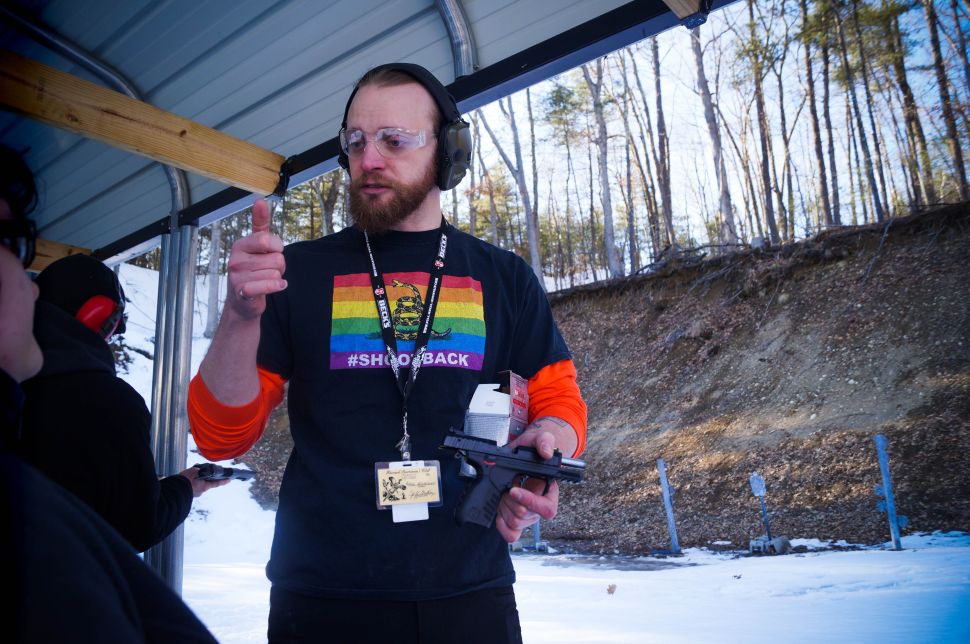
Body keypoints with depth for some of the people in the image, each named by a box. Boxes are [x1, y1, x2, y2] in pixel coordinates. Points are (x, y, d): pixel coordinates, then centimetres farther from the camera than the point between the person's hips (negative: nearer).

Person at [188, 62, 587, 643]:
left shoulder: (504, 279, 4)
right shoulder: (300, 271, 2)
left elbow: (560, 400, 9)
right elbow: (222, 436, -1)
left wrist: (548, 439, -14)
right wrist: (242, 314, -18)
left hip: (470, 595, 1)